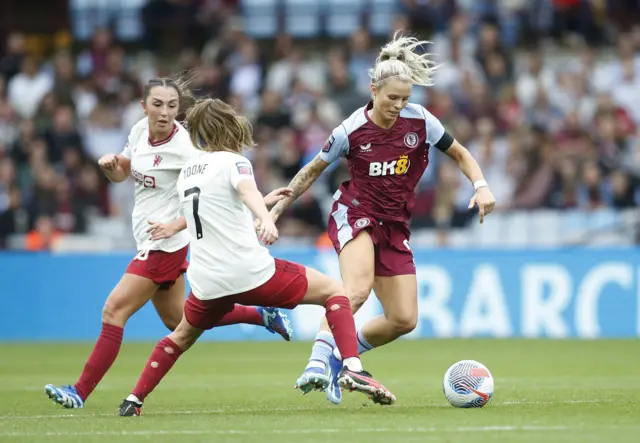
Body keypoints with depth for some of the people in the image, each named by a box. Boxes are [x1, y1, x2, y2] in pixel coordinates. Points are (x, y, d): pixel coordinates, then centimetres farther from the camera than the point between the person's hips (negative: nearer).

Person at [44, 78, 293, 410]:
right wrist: (109, 165, -7)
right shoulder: (140, 131, 2)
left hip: (166, 243, -9)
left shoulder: (183, 147, -20)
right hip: (151, 242, 9)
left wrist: (175, 225, -29)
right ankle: (262, 314, 33)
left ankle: (80, 392, -7)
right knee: (177, 320, 21)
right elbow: (121, 173, 16)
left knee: (114, 311, -11)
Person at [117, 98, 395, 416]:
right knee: (333, 291, 6)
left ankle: (133, 401, 26)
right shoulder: (232, 161, -2)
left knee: (182, 336, 32)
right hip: (251, 271, -6)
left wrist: (263, 202, 47)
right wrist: (266, 219, -48)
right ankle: (352, 368, -13)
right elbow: (247, 189, -27)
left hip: (207, 281, 6)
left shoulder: (186, 172, 18)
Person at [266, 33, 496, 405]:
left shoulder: (421, 121, -6)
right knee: (358, 289, -35)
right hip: (355, 215, -4)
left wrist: (481, 186, -9)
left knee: (405, 320, -4)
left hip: (395, 226, 4)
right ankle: (317, 363, -40)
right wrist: (276, 211, 5)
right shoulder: (351, 131, -11)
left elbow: (460, 154, 9)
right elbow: (313, 171, 4)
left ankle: (339, 359, 14)